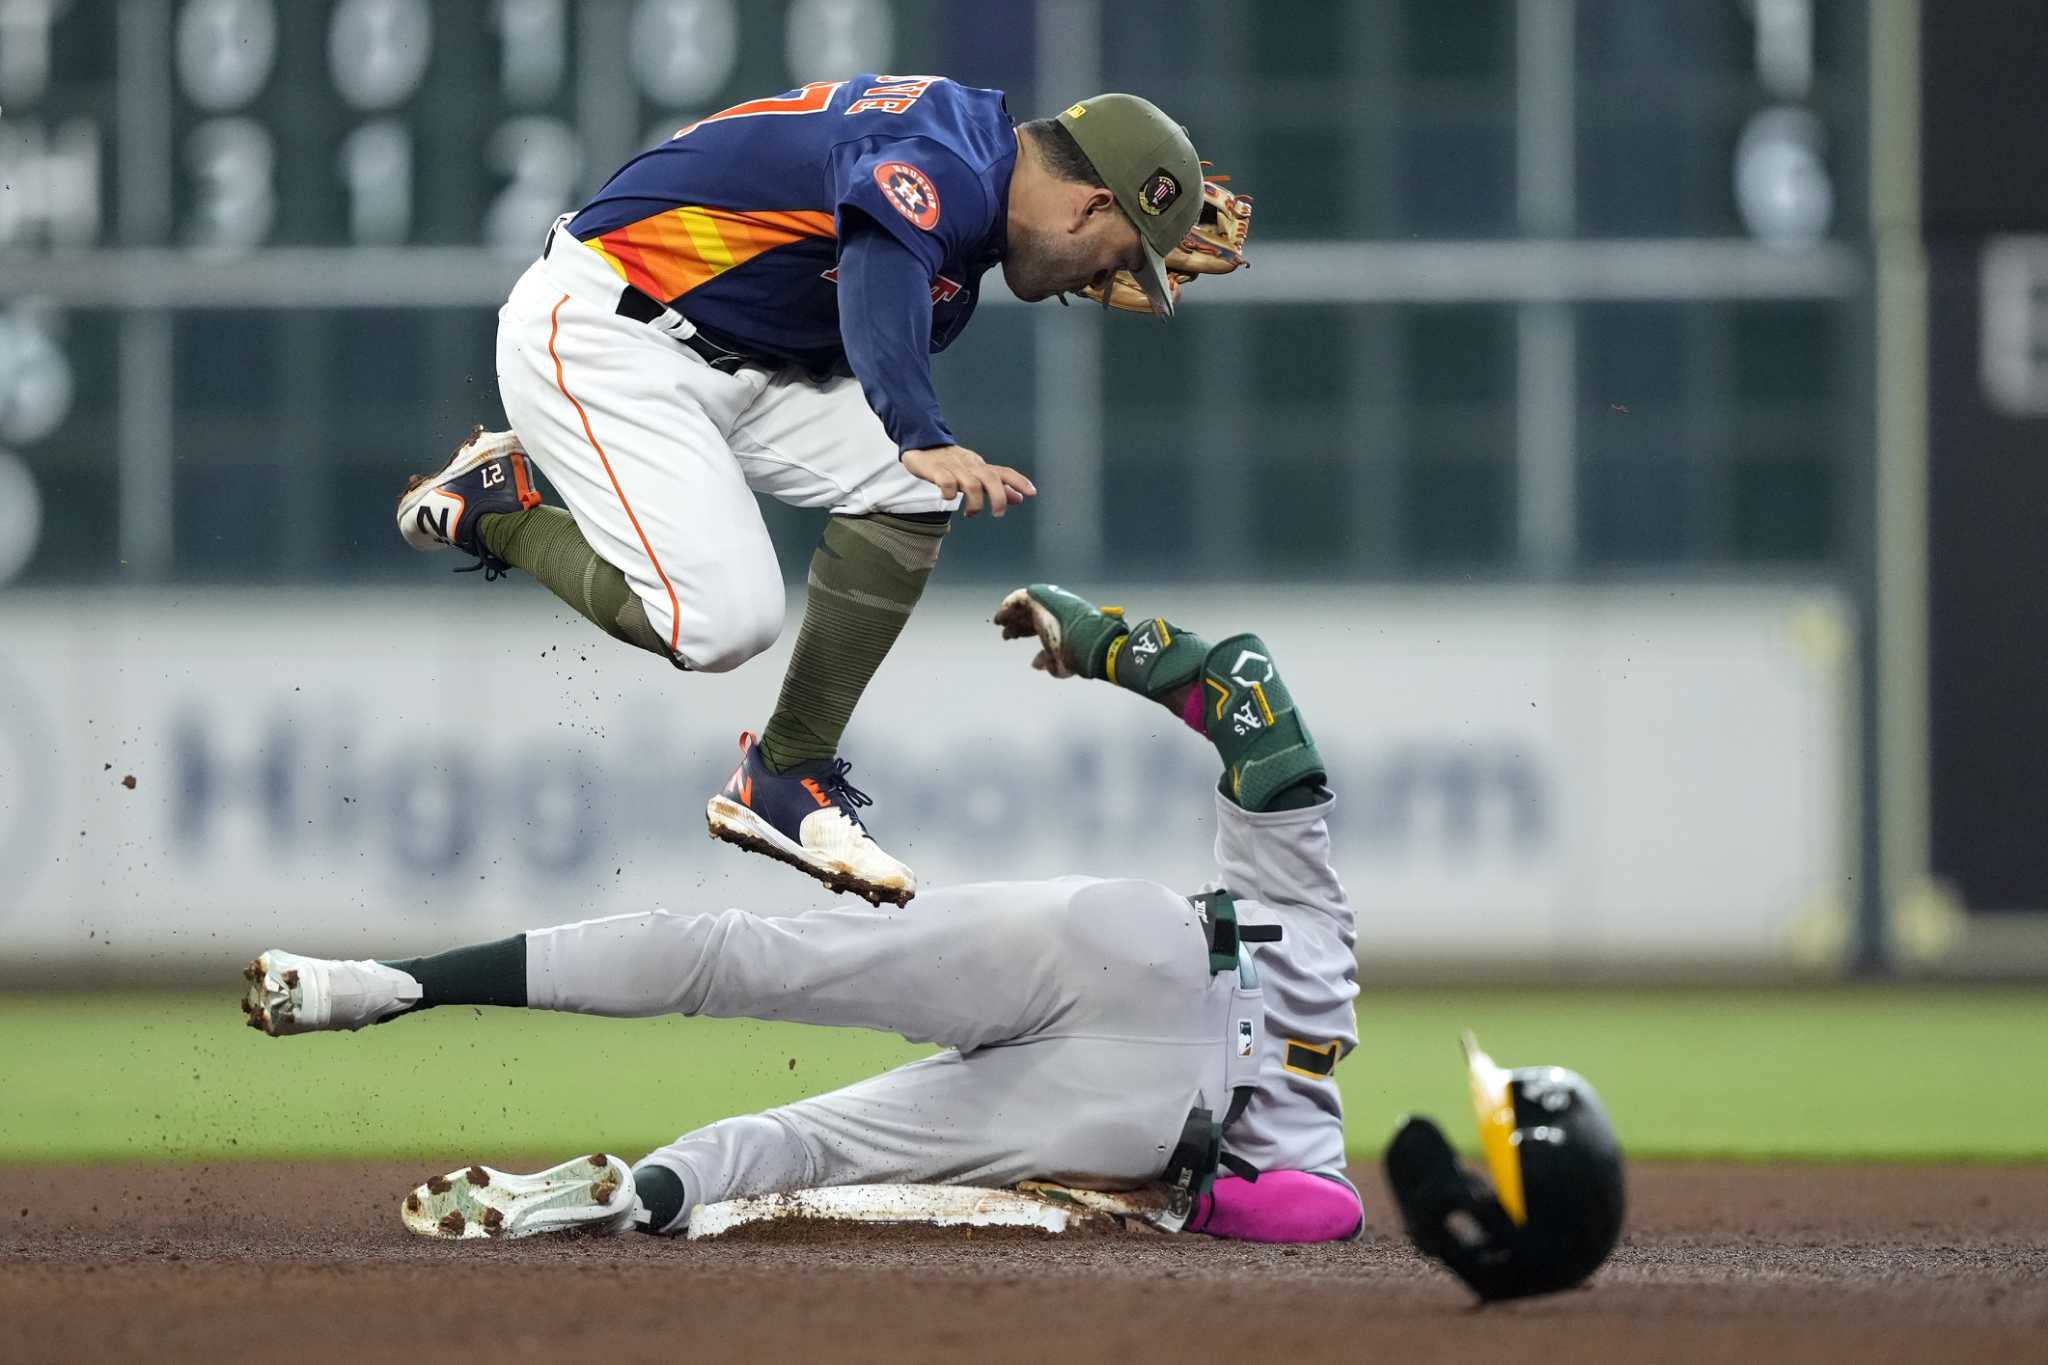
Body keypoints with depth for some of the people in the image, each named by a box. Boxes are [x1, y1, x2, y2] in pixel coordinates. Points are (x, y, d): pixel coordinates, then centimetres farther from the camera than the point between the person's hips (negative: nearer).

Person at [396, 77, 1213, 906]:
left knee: (910, 493, -3)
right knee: (723, 622, -20)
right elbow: (879, 278, -42)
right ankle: (496, 510, 3)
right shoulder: (944, 169, -21)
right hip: (598, 338, -10)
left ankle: (786, 778, 5)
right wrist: (925, 442, -56)